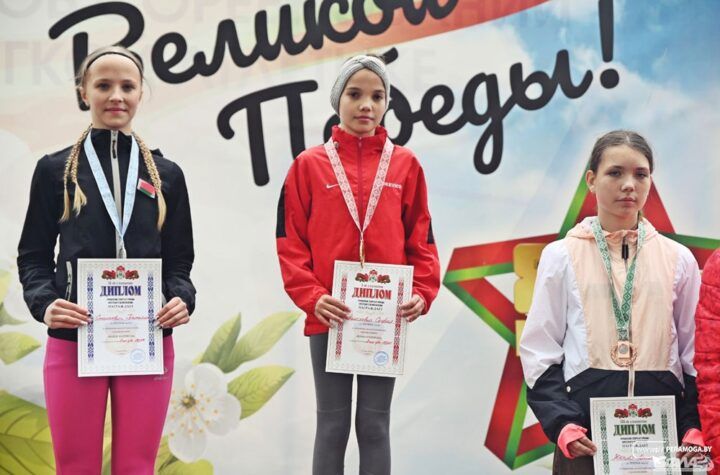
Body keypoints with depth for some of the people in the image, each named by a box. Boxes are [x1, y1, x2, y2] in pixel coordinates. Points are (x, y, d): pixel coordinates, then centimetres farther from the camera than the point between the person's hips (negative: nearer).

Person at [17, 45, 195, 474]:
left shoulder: (166, 174, 10)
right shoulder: (55, 170, 5)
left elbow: (179, 259, 11)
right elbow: (34, 255, 6)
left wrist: (183, 298, -10)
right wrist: (44, 302, -13)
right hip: (73, 341, -1)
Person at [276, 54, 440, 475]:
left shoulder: (405, 164, 7)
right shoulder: (310, 164, 3)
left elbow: (421, 239, 7)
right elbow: (290, 241, 0)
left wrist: (422, 293, -7)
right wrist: (311, 296, -13)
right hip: (328, 317, -1)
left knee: (375, 425, 7)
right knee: (333, 425, 6)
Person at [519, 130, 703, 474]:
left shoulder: (678, 260, 8)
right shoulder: (561, 256, 2)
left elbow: (694, 354, 9)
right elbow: (539, 351, 0)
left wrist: (693, 429, -4)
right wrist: (561, 424, -12)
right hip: (587, 435, -2)